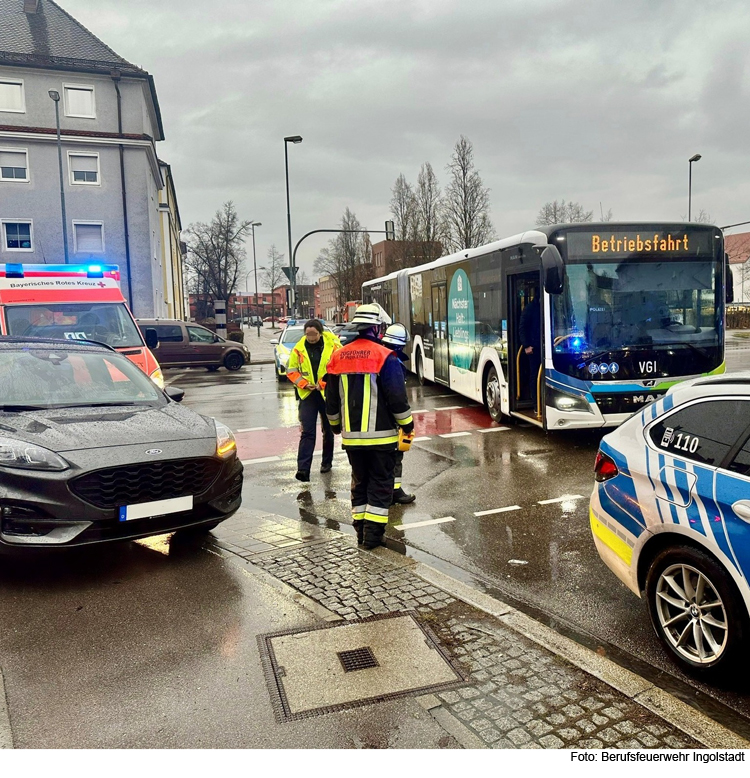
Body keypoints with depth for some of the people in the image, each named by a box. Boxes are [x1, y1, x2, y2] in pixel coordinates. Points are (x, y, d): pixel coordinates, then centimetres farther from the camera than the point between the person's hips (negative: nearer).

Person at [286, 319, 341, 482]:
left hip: (328, 393, -1)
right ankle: (303, 469, -8)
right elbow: (291, 370, 5)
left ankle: (327, 462, 33)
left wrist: (325, 383, -16)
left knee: (328, 430, 15)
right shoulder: (299, 348, -1)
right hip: (308, 395, 1)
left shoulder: (333, 346, -9)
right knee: (307, 432, -5)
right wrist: (303, 383, -9)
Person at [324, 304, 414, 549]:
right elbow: (397, 397, -13)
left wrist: (335, 424, 26)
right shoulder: (385, 357, -12)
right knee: (380, 484, 6)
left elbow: (331, 398, 11)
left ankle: (361, 530, 21)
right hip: (380, 435, -5)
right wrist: (407, 423, 2)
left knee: (360, 481, 17)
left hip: (351, 436, 5)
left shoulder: (338, 357, 5)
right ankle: (373, 533, 4)